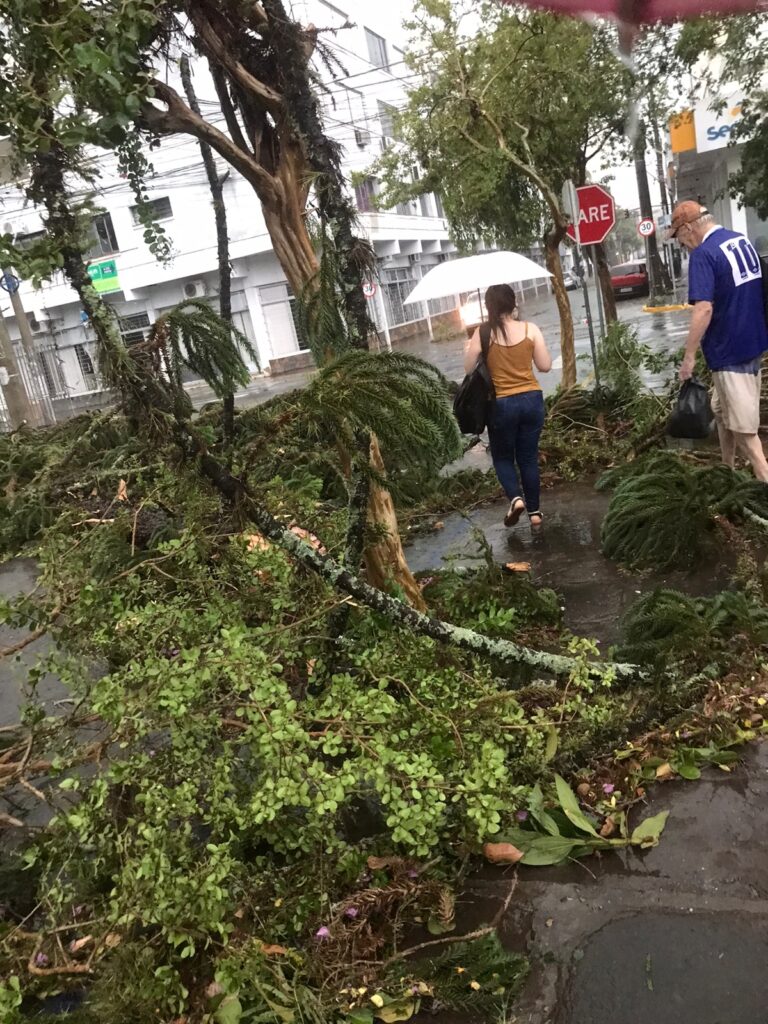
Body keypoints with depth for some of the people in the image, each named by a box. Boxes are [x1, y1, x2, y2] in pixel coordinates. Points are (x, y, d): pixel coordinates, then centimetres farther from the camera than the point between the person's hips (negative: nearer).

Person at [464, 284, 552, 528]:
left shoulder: (482, 334, -9)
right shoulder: (530, 330, -3)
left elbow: (469, 368, -3)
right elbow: (545, 366, 0)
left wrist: (468, 348, 16)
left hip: (501, 405, -2)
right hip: (532, 400, 2)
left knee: (502, 456, 17)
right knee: (529, 457, 14)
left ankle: (515, 498, -6)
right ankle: (535, 512, 18)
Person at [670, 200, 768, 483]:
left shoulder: (703, 254, -18)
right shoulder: (742, 240, 10)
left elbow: (704, 309, -27)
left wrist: (689, 357, -22)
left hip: (731, 349, -9)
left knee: (743, 426, -3)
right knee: (722, 411, 21)